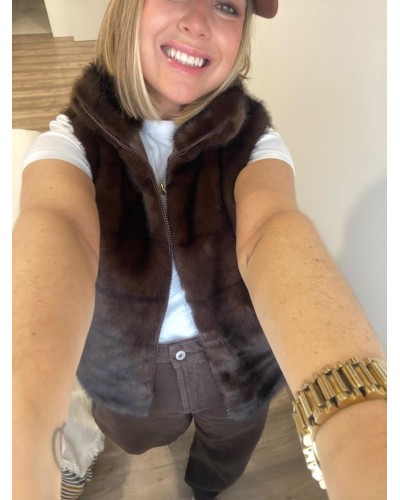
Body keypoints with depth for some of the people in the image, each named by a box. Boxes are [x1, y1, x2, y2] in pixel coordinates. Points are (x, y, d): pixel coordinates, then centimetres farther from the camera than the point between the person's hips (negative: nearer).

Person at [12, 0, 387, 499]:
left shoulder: (253, 139, -18)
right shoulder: (70, 139, -19)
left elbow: (270, 231, -40)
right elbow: (57, 228, -42)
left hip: (238, 367, 1)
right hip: (127, 374, 0)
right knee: (142, 440, 33)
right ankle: (170, 428, 72)